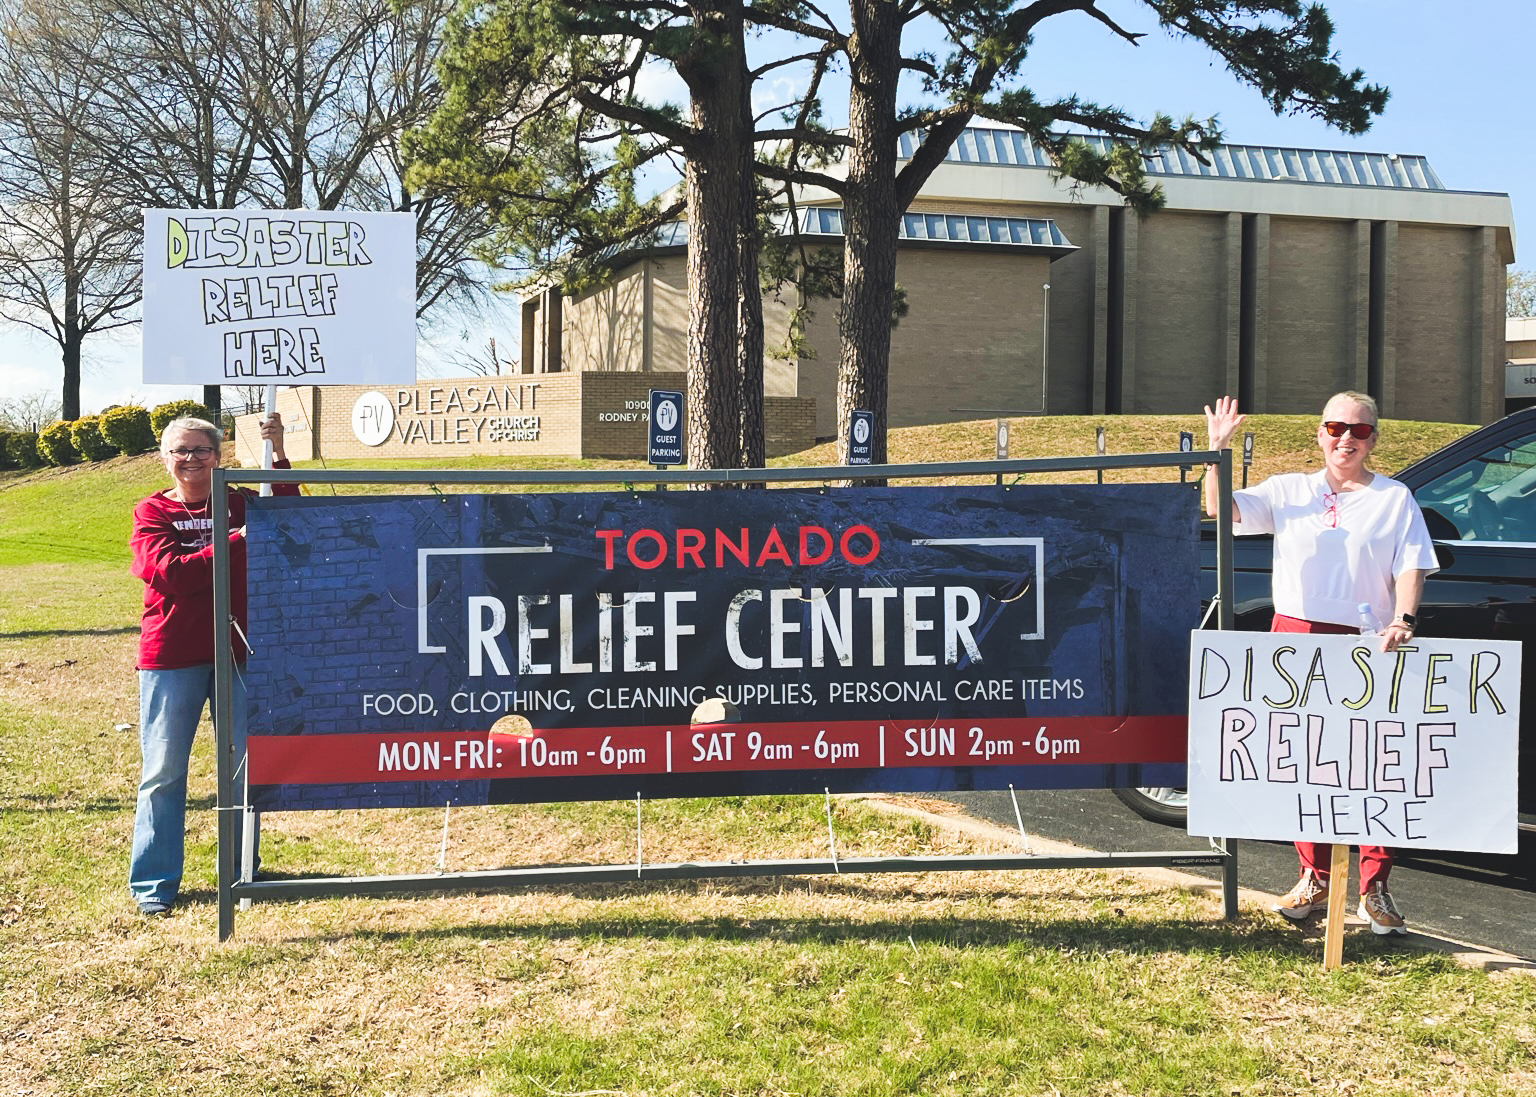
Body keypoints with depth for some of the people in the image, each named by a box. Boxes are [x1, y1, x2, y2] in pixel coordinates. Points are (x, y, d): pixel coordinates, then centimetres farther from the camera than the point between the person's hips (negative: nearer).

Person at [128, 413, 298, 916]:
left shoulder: (240, 503, 7)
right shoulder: (152, 512, 2)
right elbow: (172, 573, -14)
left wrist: (279, 454, -21)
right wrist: (239, 541, -17)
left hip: (235, 649, 2)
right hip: (171, 655, -2)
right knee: (164, 771, 1)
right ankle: (154, 884, 10)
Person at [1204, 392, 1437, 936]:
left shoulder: (1395, 498, 8)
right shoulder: (1288, 491, 12)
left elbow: (1410, 568, 2)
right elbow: (1221, 509, 6)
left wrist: (1403, 619, -16)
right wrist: (1219, 448, -6)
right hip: (1296, 637, 2)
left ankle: (1374, 888, 2)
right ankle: (1314, 879, 16)